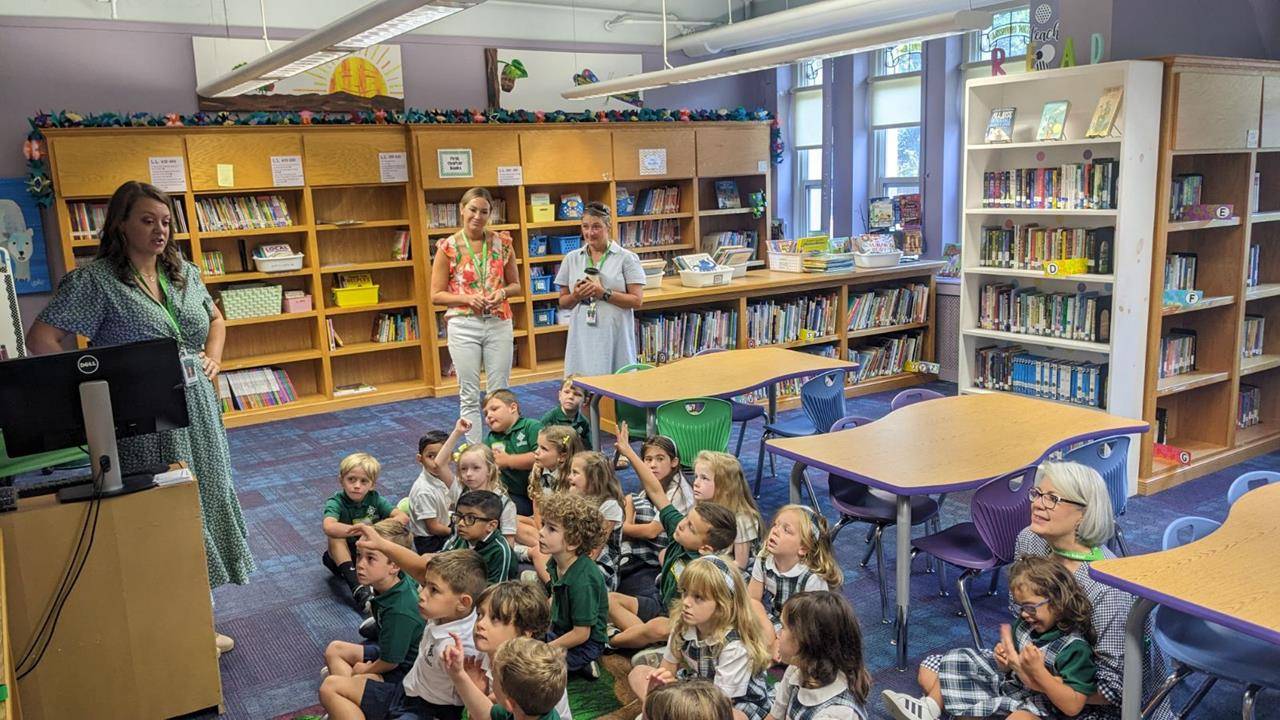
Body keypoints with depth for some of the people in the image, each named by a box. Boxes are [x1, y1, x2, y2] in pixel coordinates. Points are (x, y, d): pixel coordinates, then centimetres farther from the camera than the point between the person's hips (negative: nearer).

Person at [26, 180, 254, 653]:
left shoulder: (184, 272, 9)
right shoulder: (95, 280, -11)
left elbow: (215, 319, 24)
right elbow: (41, 340, -13)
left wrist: (213, 356, 9)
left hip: (196, 412, 7)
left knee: (203, 505, 12)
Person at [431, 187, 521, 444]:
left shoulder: (502, 242, 4)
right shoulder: (448, 247, -2)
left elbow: (516, 285, 12)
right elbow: (436, 295, 0)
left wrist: (503, 292, -10)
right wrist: (468, 298, -15)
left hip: (499, 324, 2)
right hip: (463, 326, -2)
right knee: (469, 395, 4)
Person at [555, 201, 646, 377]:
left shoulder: (627, 258, 2)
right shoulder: (571, 259, 11)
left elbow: (637, 301, -5)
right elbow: (563, 303, 15)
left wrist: (604, 293, -15)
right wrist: (576, 296, -6)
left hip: (615, 337, -2)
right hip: (582, 338, 2)